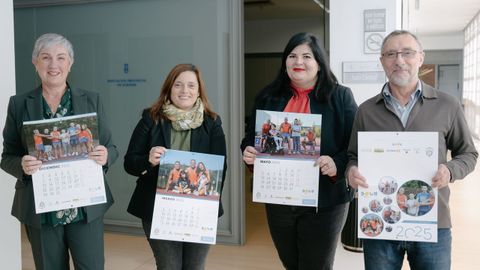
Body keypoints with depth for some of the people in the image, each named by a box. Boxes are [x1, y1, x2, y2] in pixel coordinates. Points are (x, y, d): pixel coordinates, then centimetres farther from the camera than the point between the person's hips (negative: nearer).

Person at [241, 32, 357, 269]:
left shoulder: (340, 97, -4)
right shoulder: (269, 96, 6)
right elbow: (250, 139, 12)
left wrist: (337, 165, -25)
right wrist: (248, 153, -9)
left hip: (324, 201, -3)